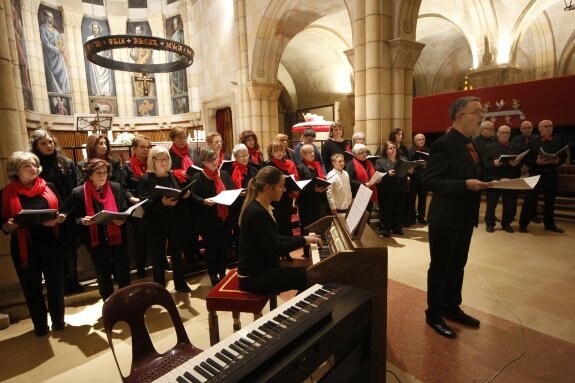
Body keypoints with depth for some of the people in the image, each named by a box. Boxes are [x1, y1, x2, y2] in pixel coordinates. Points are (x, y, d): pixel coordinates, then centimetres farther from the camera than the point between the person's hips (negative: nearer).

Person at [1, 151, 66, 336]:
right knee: (31, 287, 11)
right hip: (24, 248, -1)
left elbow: (62, 212, 7)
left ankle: (58, 320, 29)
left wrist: (60, 218, -14)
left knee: (56, 283, 10)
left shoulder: (49, 188, 3)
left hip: (51, 244, 1)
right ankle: (40, 325, 30)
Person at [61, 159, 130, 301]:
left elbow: (125, 210, 4)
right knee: (103, 276, 16)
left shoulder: (116, 187, -4)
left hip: (116, 237, 1)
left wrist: (122, 220, -16)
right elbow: (72, 217, 0)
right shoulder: (78, 192, -8)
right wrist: (82, 221, -19)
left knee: (123, 273, 9)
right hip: (95, 240, 0)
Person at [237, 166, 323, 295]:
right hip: (254, 277, -9)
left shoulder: (263, 208, 6)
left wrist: (303, 239, 4)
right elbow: (277, 249, -25)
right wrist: (303, 239, -12)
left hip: (263, 268, 9)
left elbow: (275, 239, 12)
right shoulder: (256, 213, -24)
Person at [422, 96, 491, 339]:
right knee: (440, 268, 6)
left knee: (458, 266, 21)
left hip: (464, 217, 9)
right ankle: (434, 315, 24)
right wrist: (465, 185, -28)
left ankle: (452, 308, 39)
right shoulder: (444, 144, -18)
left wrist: (480, 183, 0)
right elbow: (429, 181, -23)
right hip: (445, 219, -9)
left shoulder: (469, 145, 11)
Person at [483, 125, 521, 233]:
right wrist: (493, 163, -20)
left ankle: (506, 223, 22)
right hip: (494, 180, -2)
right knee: (491, 203, 2)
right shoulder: (490, 147, 4)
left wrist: (516, 164, -13)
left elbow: (521, 163, 8)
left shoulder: (515, 148, 13)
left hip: (510, 180, 3)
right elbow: (484, 163, -2)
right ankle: (489, 223, 15)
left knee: (510, 204, 6)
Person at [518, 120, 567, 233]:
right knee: (531, 198, -3)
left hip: (552, 174, 4)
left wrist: (558, 161, -10)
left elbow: (564, 156, 11)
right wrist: (536, 162, -21)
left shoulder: (558, 141, 7)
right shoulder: (533, 142, -2)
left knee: (550, 199, 12)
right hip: (536, 173, -4)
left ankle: (549, 224, 25)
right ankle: (523, 224, 4)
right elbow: (526, 159, -4)